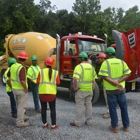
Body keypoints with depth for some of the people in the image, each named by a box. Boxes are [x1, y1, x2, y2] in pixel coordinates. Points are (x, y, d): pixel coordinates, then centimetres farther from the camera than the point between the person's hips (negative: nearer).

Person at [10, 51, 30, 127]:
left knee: (19, 105, 24)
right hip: (21, 90, -8)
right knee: (21, 106, 5)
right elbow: (22, 81, -31)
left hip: (14, 89, 8)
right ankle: (20, 122, 16)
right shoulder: (22, 68, -25)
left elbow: (10, 78, 11)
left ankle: (22, 116, 42)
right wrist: (26, 89, -16)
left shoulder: (13, 66, 1)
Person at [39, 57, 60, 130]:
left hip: (42, 93, 0)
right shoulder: (55, 72, -1)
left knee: (43, 109, 14)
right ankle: (53, 125, 16)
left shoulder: (41, 71, -3)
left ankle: (45, 124, 24)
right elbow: (58, 82, 0)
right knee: (52, 109, 10)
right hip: (52, 93, 0)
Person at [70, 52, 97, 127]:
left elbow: (75, 79, -25)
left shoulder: (79, 67, -13)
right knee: (88, 105, 15)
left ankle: (78, 122, 11)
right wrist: (92, 89, 16)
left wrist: (75, 88, -13)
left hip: (81, 90, -6)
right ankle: (89, 121, 25)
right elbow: (93, 79, 10)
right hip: (89, 90, 6)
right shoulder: (91, 67, 7)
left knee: (80, 106, 2)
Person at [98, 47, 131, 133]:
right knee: (124, 108, 15)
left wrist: (115, 84, -20)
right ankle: (126, 126, 24)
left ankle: (115, 127, 16)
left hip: (111, 89, -3)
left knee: (113, 108, 8)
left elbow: (104, 76, -18)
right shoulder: (121, 62, 5)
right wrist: (118, 82, -13)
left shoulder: (106, 62, -6)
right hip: (121, 89, 3)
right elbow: (127, 74, -4)